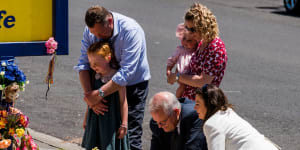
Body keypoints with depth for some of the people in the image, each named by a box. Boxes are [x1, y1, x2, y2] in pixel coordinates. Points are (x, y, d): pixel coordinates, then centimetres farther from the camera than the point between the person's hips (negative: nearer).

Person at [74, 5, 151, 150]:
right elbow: (83, 64, -13)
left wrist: (99, 94, -37)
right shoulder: (90, 30, -11)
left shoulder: (131, 31, -28)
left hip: (133, 84, -5)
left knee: (130, 136, -9)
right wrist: (88, 94, -28)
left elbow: (126, 73, -33)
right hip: (108, 82, 5)